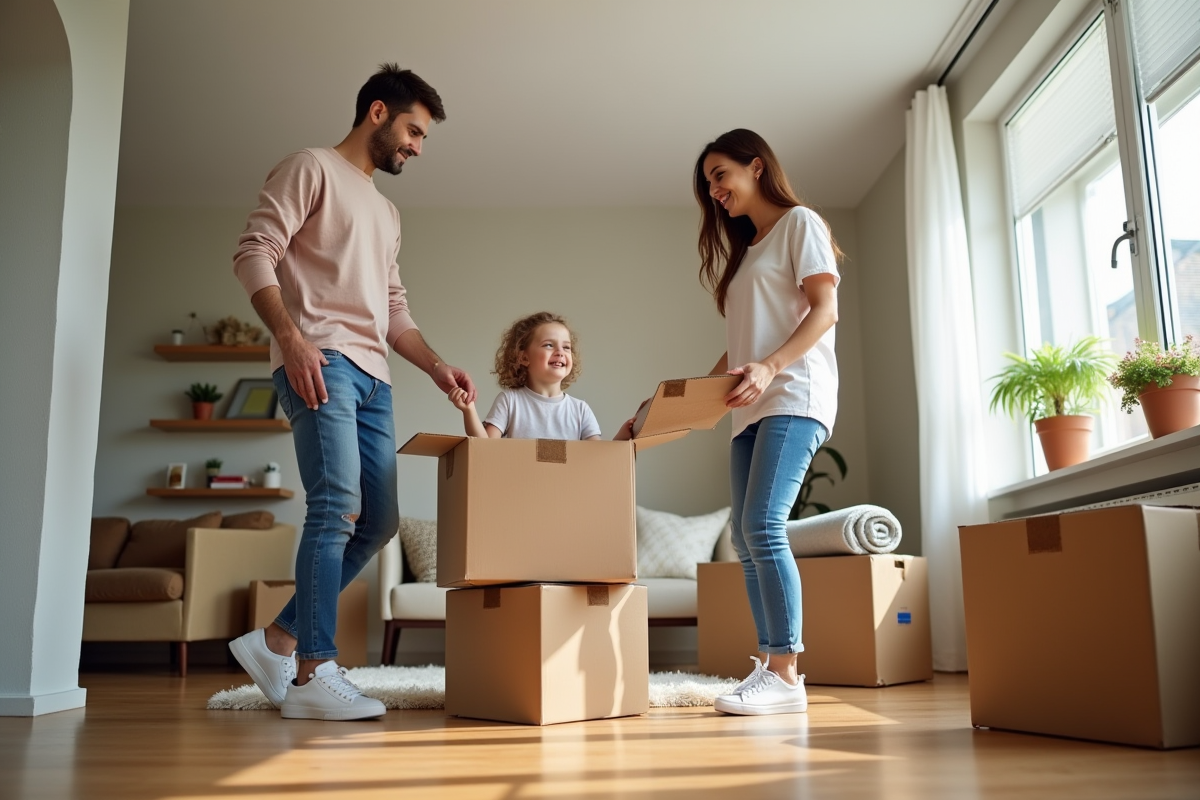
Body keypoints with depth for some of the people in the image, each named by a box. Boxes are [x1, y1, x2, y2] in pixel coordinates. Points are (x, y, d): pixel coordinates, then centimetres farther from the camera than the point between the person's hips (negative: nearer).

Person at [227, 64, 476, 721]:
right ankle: (314, 674, -12)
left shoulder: (385, 211, 29)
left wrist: (437, 366, 14)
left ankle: (278, 641, 15)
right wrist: (291, 337, -20)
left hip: (372, 378, 9)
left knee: (379, 519, 5)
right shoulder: (311, 168, 5)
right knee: (337, 509, -17)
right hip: (320, 362, -8)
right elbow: (254, 252, -7)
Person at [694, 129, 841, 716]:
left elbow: (825, 309, -8)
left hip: (794, 397, -8)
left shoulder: (800, 223, 4)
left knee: (762, 527, -18)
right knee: (747, 538, 0)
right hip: (750, 408, 8)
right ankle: (768, 666, 3)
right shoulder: (742, 250, 26)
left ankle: (785, 676, -15)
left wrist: (770, 368, -22)